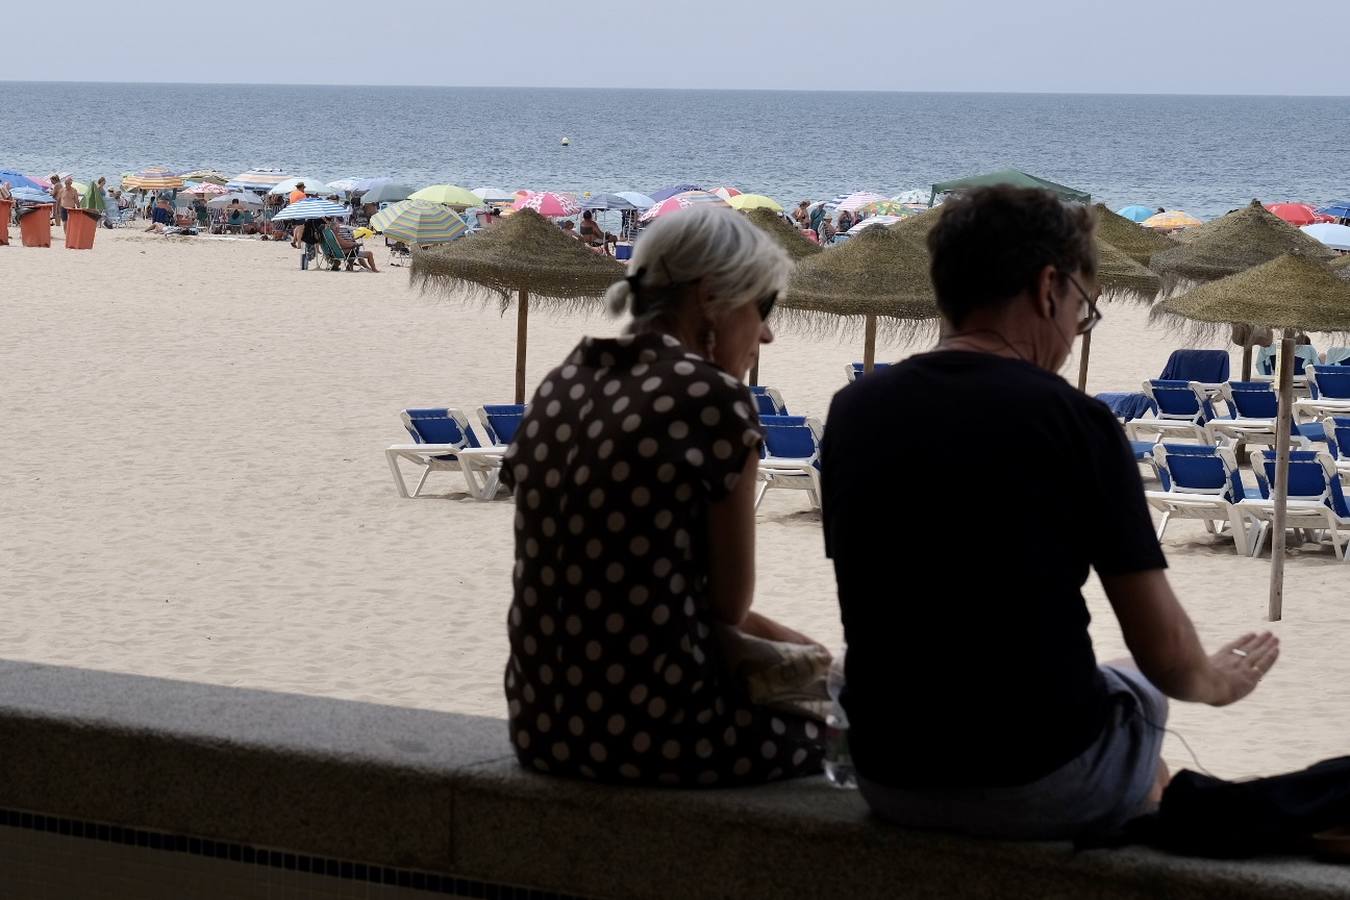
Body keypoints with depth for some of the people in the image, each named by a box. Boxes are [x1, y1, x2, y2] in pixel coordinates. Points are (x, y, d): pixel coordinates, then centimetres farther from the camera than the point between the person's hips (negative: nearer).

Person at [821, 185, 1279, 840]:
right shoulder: (1072, 421, -14)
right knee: (1137, 689, 30)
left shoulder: (852, 412, -1)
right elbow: (1164, 653, -12)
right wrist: (1216, 681, 13)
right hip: (1043, 791, -4)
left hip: (888, 782, 4)